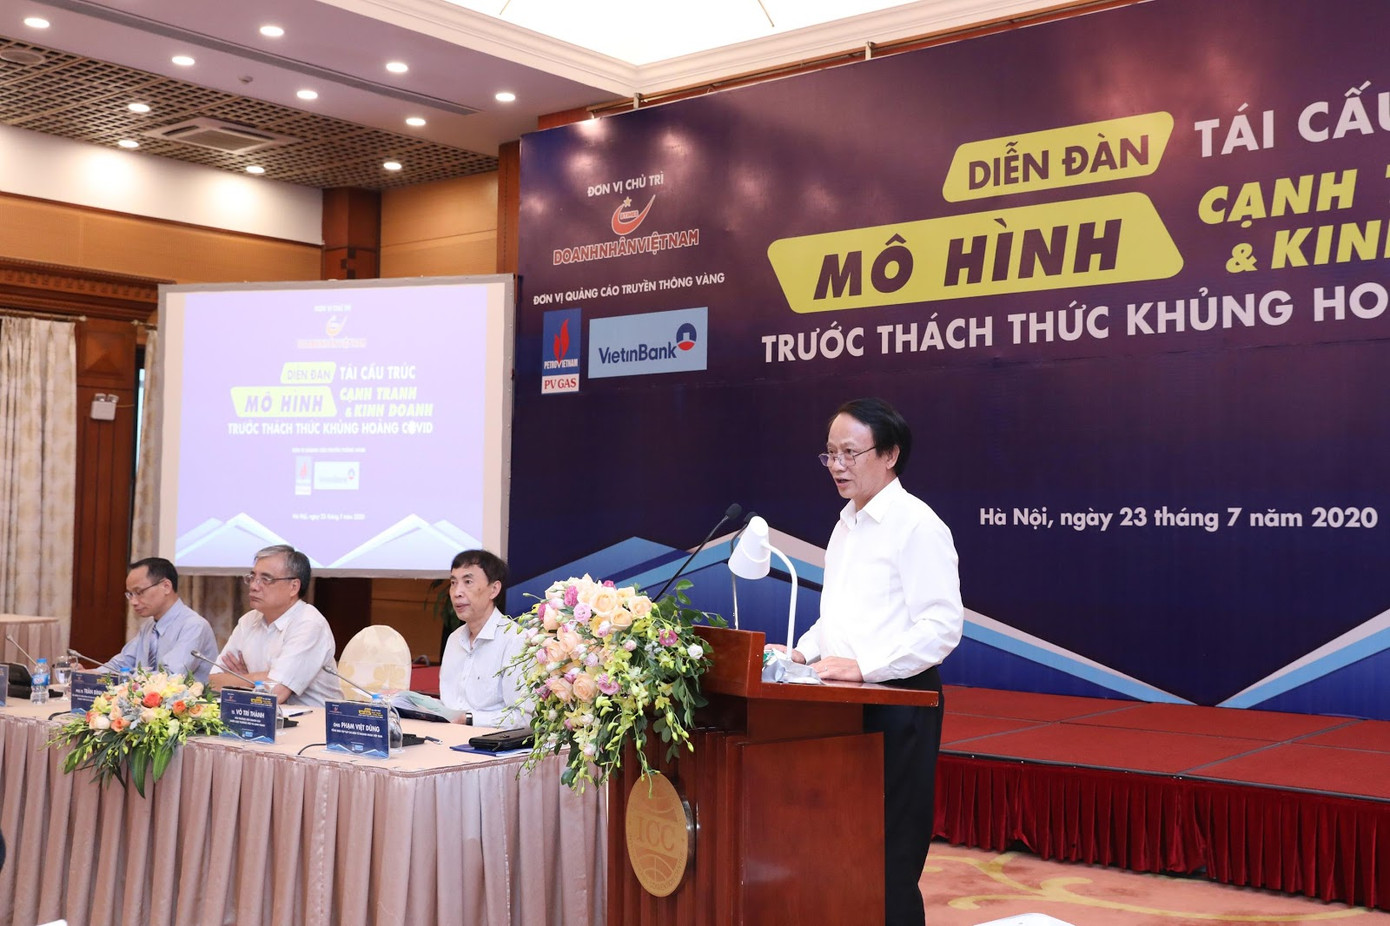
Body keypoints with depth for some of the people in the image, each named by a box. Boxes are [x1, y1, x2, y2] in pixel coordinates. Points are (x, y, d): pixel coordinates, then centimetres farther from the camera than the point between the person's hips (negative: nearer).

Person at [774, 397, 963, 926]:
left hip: (897, 702, -8)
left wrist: (863, 666, -23)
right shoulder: (846, 524, 15)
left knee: (890, 860, -2)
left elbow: (943, 624, -19)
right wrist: (804, 651, 7)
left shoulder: (916, 525, -11)